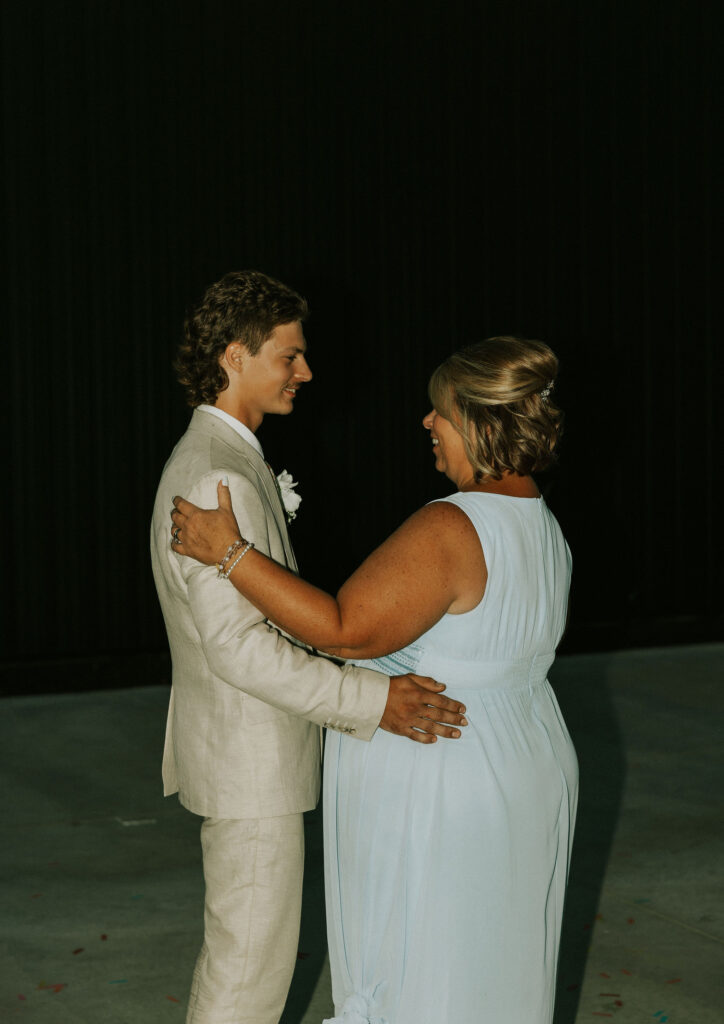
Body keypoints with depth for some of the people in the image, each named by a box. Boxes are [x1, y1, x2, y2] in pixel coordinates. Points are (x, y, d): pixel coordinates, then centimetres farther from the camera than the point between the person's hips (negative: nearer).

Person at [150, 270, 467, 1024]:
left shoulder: (215, 456, 10)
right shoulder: (219, 479, -25)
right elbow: (236, 645, -30)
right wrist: (370, 700, -31)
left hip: (247, 742, 11)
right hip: (249, 761, -11)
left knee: (243, 935, 21)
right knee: (252, 951, 2)